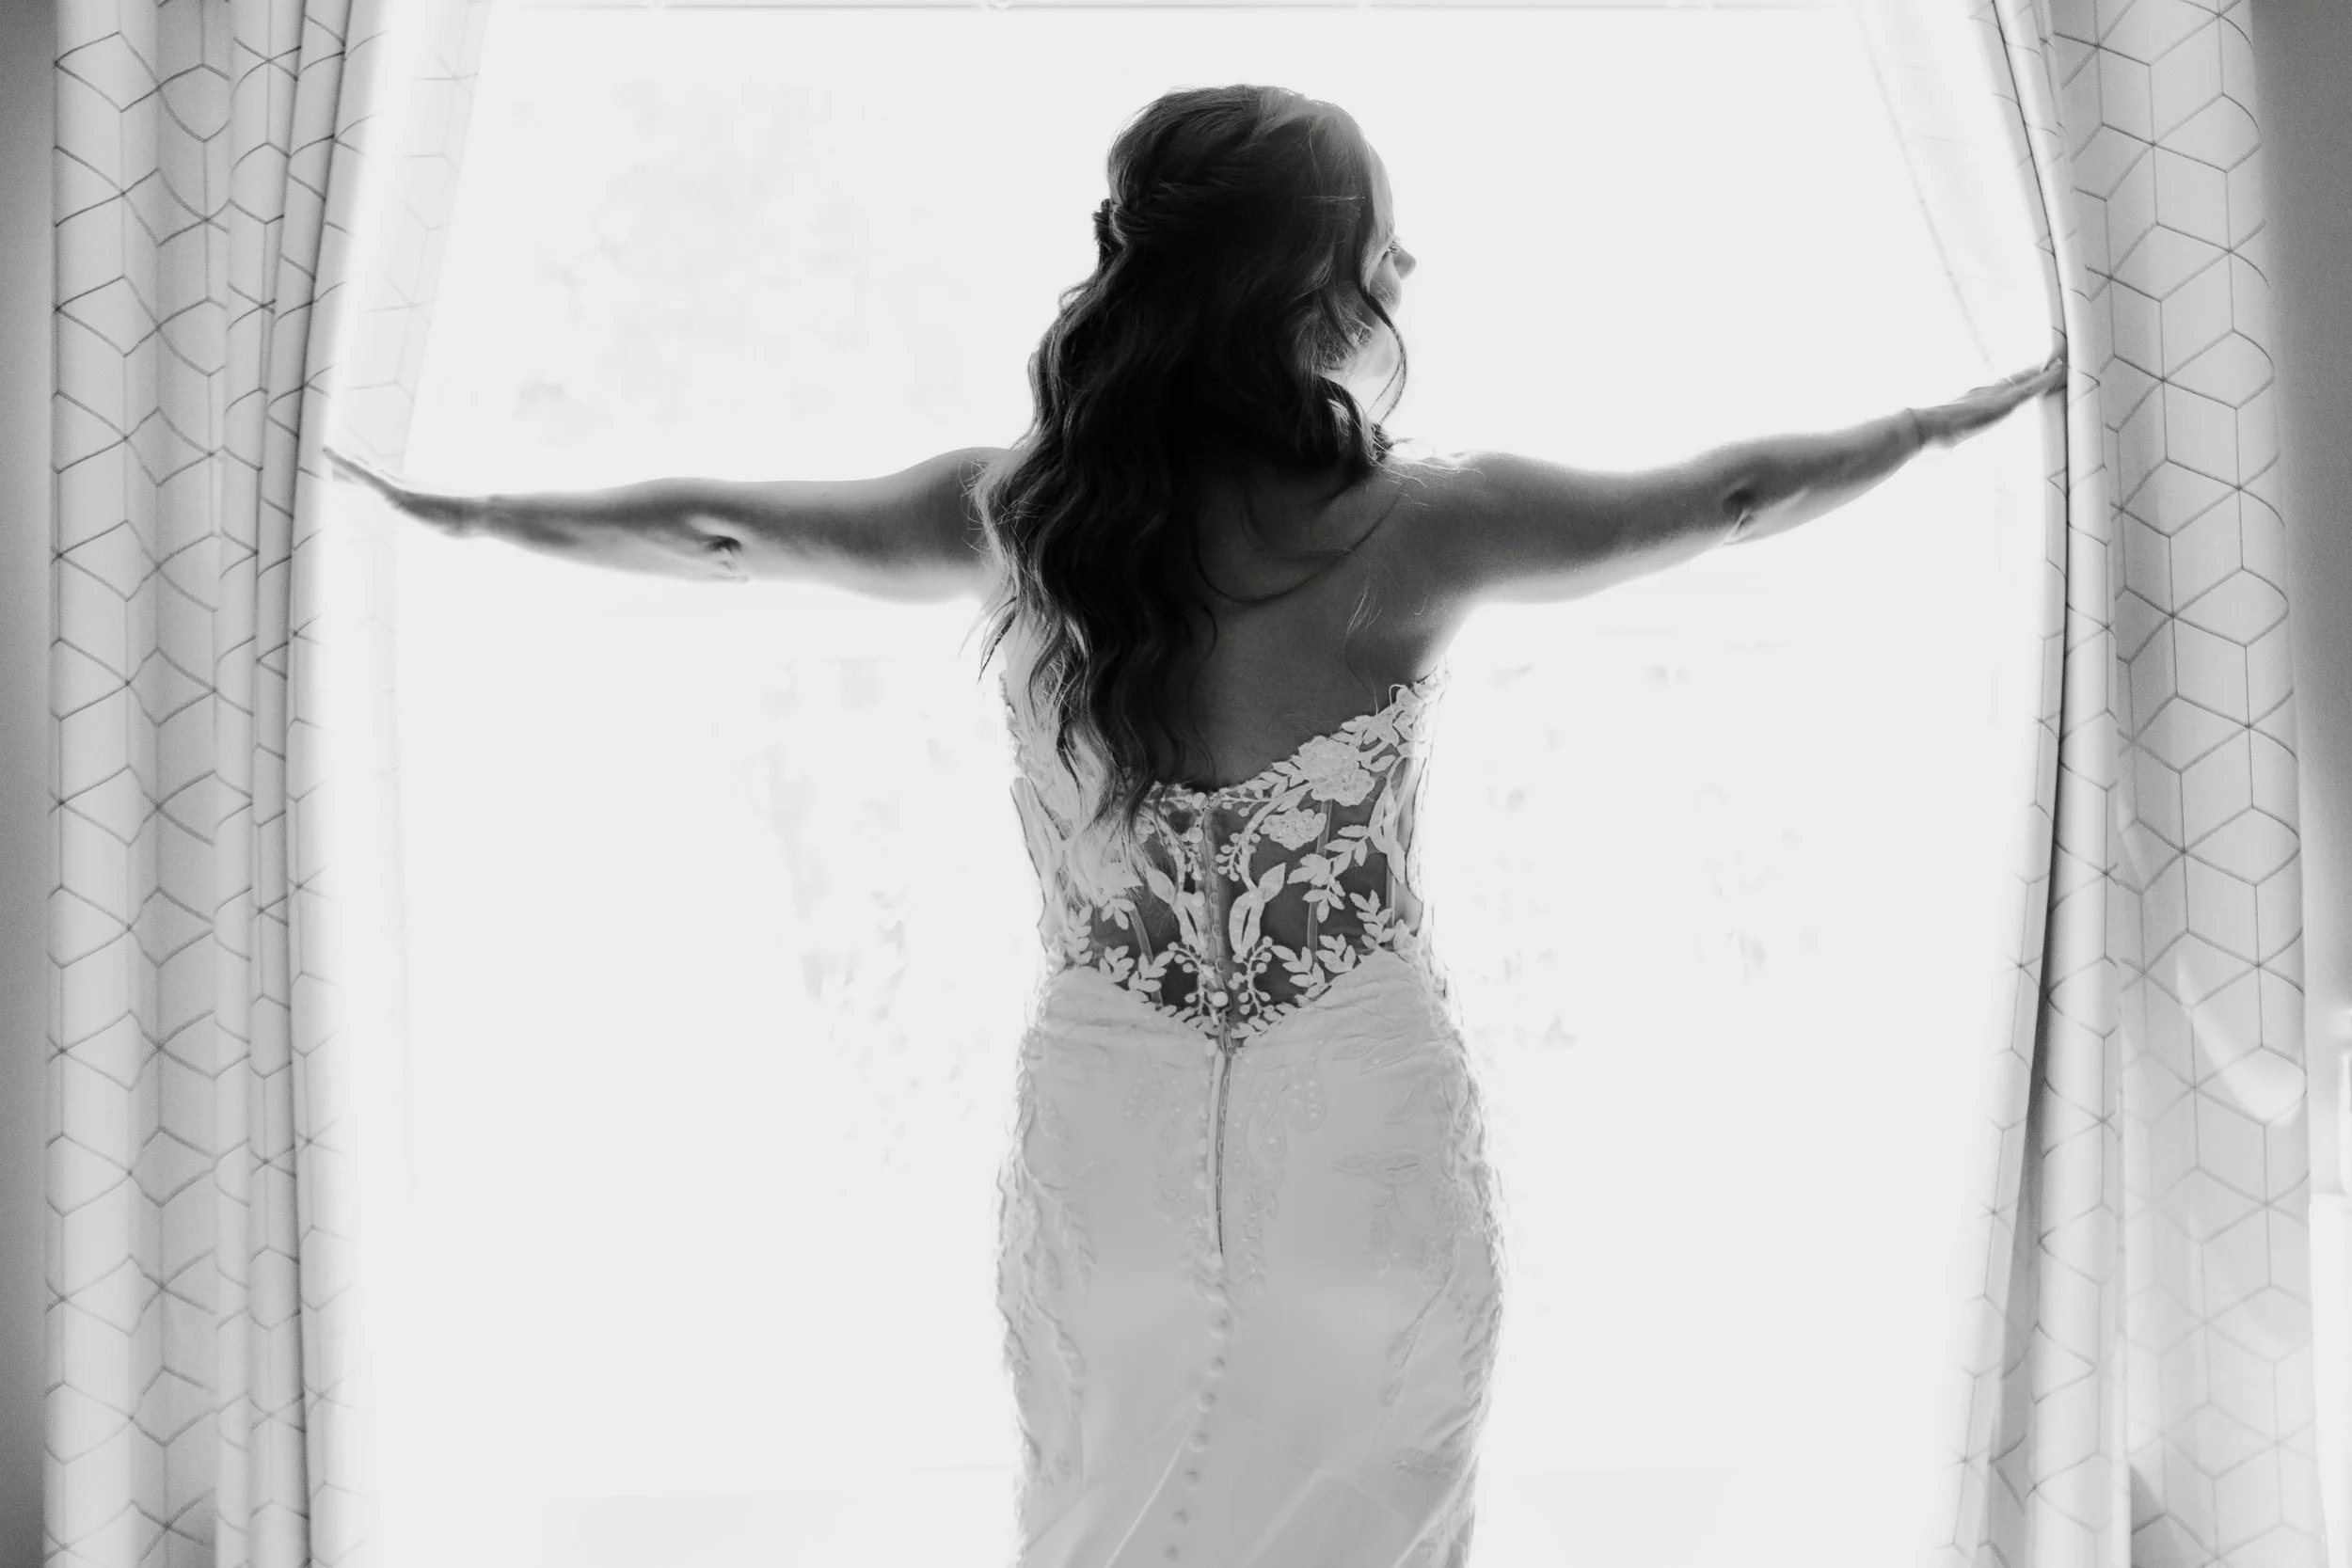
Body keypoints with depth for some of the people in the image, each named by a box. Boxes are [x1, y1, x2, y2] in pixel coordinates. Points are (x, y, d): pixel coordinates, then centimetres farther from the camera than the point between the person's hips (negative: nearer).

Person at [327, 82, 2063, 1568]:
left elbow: (716, 528, 5)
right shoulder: (1416, 530, -15)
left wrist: (469, 511, 22)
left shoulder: (1021, 516, -9)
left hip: (1110, 1157, 2)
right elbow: (1730, 495, 0)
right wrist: (1969, 410, 17)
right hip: (1373, 1158, -1)